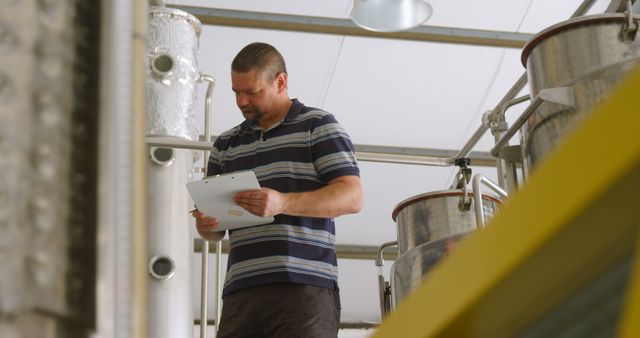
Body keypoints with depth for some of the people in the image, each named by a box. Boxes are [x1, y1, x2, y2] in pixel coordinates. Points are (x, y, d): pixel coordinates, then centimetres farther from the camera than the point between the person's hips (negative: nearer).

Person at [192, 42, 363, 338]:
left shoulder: (318, 126, 7)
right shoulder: (225, 145, 22)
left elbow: (352, 197, -5)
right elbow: (215, 229, 23)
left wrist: (283, 203, -19)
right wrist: (206, 224, -3)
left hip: (304, 288, -4)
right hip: (240, 291, 4)